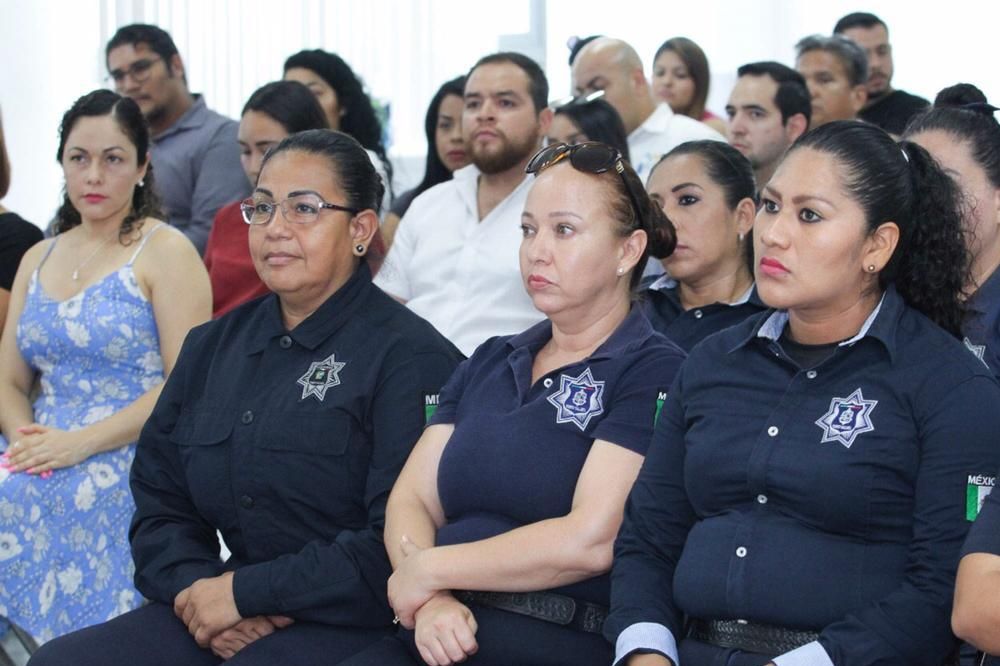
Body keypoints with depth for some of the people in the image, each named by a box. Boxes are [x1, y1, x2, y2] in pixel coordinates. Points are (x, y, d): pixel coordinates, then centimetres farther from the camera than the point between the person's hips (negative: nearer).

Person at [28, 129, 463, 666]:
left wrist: (243, 592, -14)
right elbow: (159, 497, 15)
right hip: (207, 619, 7)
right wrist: (191, 587, -7)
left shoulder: (409, 359, -6)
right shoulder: (212, 347, 16)